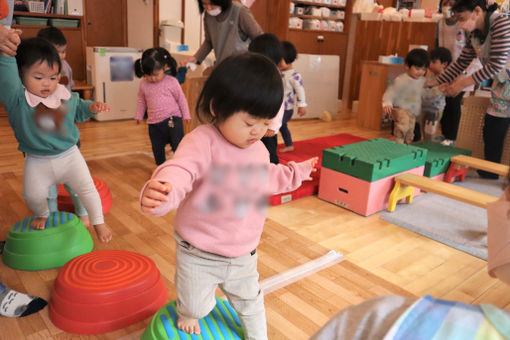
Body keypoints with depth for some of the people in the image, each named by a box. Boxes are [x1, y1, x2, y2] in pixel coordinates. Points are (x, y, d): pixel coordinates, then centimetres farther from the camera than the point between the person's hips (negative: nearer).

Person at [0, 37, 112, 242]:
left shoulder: (66, 97, -7)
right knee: (33, 196, 6)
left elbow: (78, 110, 14)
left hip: (69, 156, 1)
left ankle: (98, 222, 25)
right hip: (37, 162, -1)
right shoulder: (17, 100, -19)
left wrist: (92, 107, -6)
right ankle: (41, 214, 43)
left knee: (87, 189, 3)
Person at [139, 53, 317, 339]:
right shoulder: (202, 142, -27)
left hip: (244, 254, 5)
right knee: (195, 304, 17)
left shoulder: (258, 149, -2)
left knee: (251, 302, 25)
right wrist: (160, 191, -67)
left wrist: (295, 173, 28)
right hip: (198, 254, -5)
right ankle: (188, 313, 55)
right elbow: (180, 170, -45)